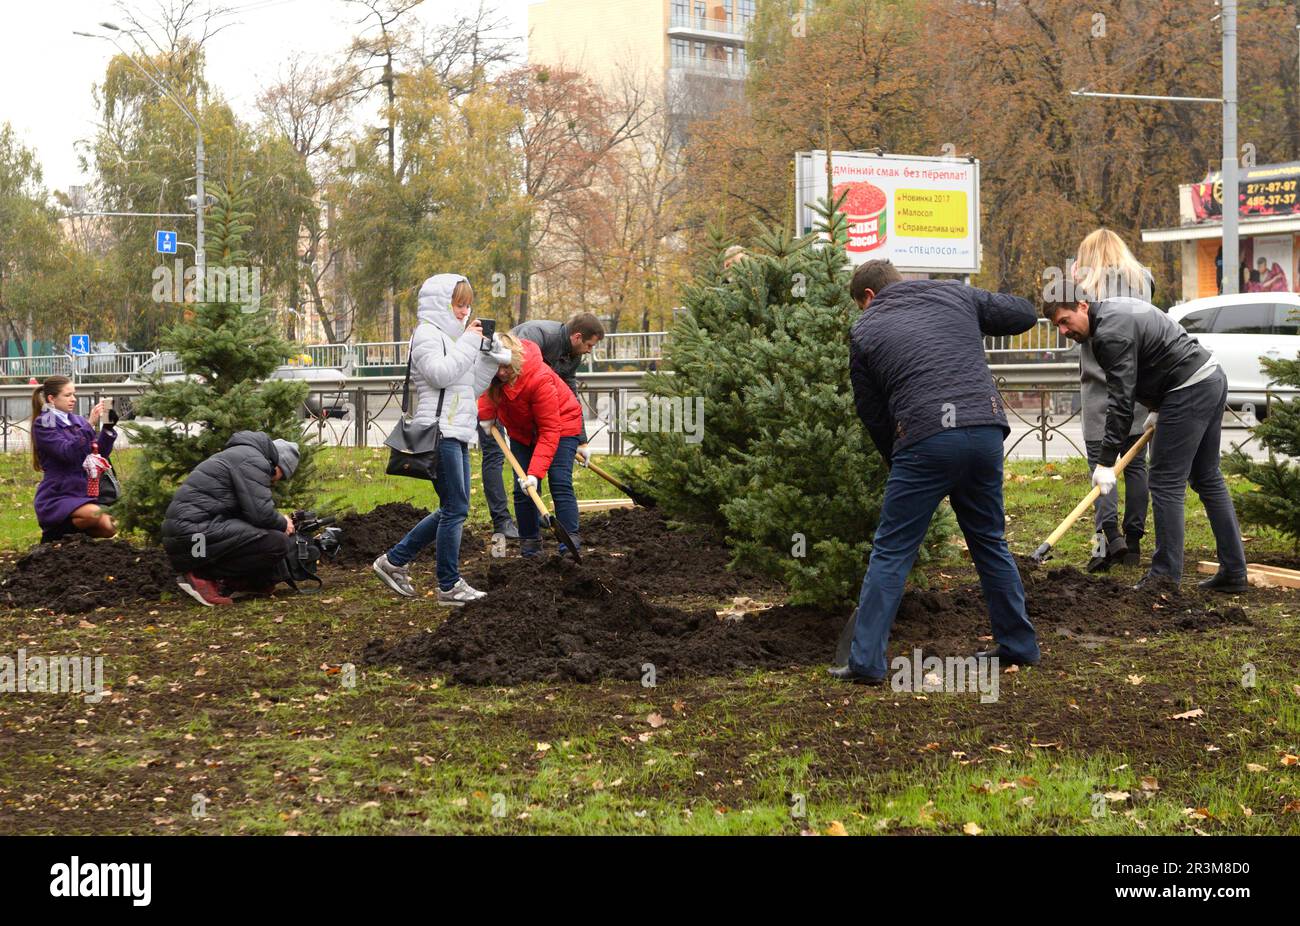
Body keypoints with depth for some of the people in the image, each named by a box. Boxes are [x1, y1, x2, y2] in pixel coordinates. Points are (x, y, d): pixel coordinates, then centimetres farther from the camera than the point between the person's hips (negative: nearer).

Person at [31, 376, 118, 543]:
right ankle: (55, 532, -5)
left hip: (83, 494, 6)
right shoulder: (43, 424, -6)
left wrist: (108, 427, -7)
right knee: (96, 514, -31)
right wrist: (90, 424, -24)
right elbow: (68, 452, -20)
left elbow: (100, 454, 7)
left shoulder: (78, 421, 11)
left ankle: (65, 530, 11)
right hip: (57, 497, -6)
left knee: (109, 528, -13)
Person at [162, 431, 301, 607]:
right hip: (195, 533, -11)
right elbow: (260, 512, -15)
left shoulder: (241, 454, 26)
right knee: (278, 543, -17)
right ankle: (203, 575, -11)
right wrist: (283, 524, 4)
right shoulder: (254, 460, -7)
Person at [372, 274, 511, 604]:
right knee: (455, 509, -8)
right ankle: (449, 586, -2)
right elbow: (440, 373, -22)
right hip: (439, 432, -10)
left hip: (456, 434, 10)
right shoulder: (426, 334, -6)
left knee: (452, 510, 11)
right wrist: (469, 342, -13)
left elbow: (472, 387, 21)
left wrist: (490, 354, 10)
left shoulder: (452, 337, 23)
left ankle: (394, 561, 17)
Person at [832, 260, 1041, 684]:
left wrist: (894, 461, 25)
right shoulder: (954, 295, 18)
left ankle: (866, 660, 0)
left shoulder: (865, 331, 11)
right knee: (990, 541, 20)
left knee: (891, 552, 2)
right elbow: (1023, 313, 24)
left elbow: (871, 411, 13)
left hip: (926, 441, -4)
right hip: (986, 433, 4)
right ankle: (1018, 644, 26)